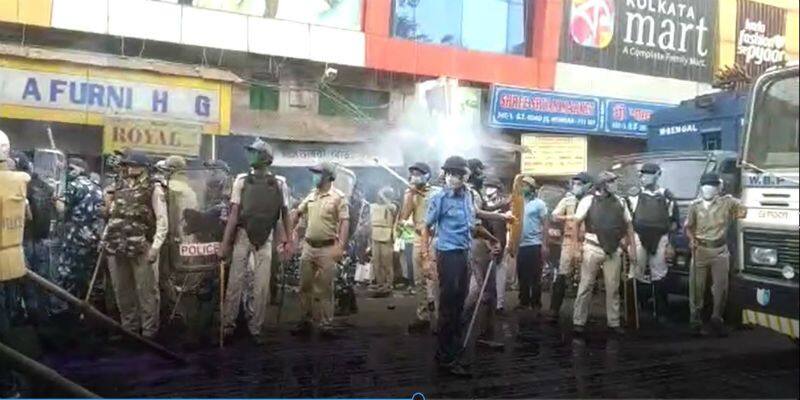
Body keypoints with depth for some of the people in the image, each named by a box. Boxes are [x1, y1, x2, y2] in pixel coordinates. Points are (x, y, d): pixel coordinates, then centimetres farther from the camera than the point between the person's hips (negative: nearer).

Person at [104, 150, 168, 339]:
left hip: (142, 249, -6)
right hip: (117, 248, 6)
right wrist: (105, 238, 12)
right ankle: (129, 328, 28)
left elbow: (162, 221, -9)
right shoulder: (119, 188, 15)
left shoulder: (153, 189, -3)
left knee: (146, 292, 0)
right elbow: (113, 217, 22)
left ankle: (149, 332, 9)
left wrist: (155, 246, -17)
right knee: (122, 292, 14)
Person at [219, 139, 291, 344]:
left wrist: (286, 240, 1)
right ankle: (228, 324, 15)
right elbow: (234, 212, -3)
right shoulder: (242, 180, -1)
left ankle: (256, 328, 15)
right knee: (235, 281, 3)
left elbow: (285, 213, 5)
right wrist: (225, 241, -7)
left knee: (262, 286, 4)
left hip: (265, 238, 1)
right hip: (242, 235, 0)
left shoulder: (279, 183, 0)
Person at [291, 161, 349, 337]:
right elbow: (298, 213, 19)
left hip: (327, 248, -6)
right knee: (305, 286, 10)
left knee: (325, 288, 0)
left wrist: (341, 246, -21)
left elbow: (345, 222, -13)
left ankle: (325, 324, 8)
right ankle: (305, 321, 21)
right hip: (308, 246, 6)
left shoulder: (338, 197, -7)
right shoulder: (310, 196, 11)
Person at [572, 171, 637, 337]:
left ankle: (614, 322, 19)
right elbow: (576, 223, -5)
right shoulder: (589, 200, -5)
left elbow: (628, 225, 13)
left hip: (614, 250, 4)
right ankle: (579, 322, 8)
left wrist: (632, 247, 8)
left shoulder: (619, 201, 7)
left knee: (613, 287, 9)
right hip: (593, 248, -4)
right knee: (586, 285, 2)